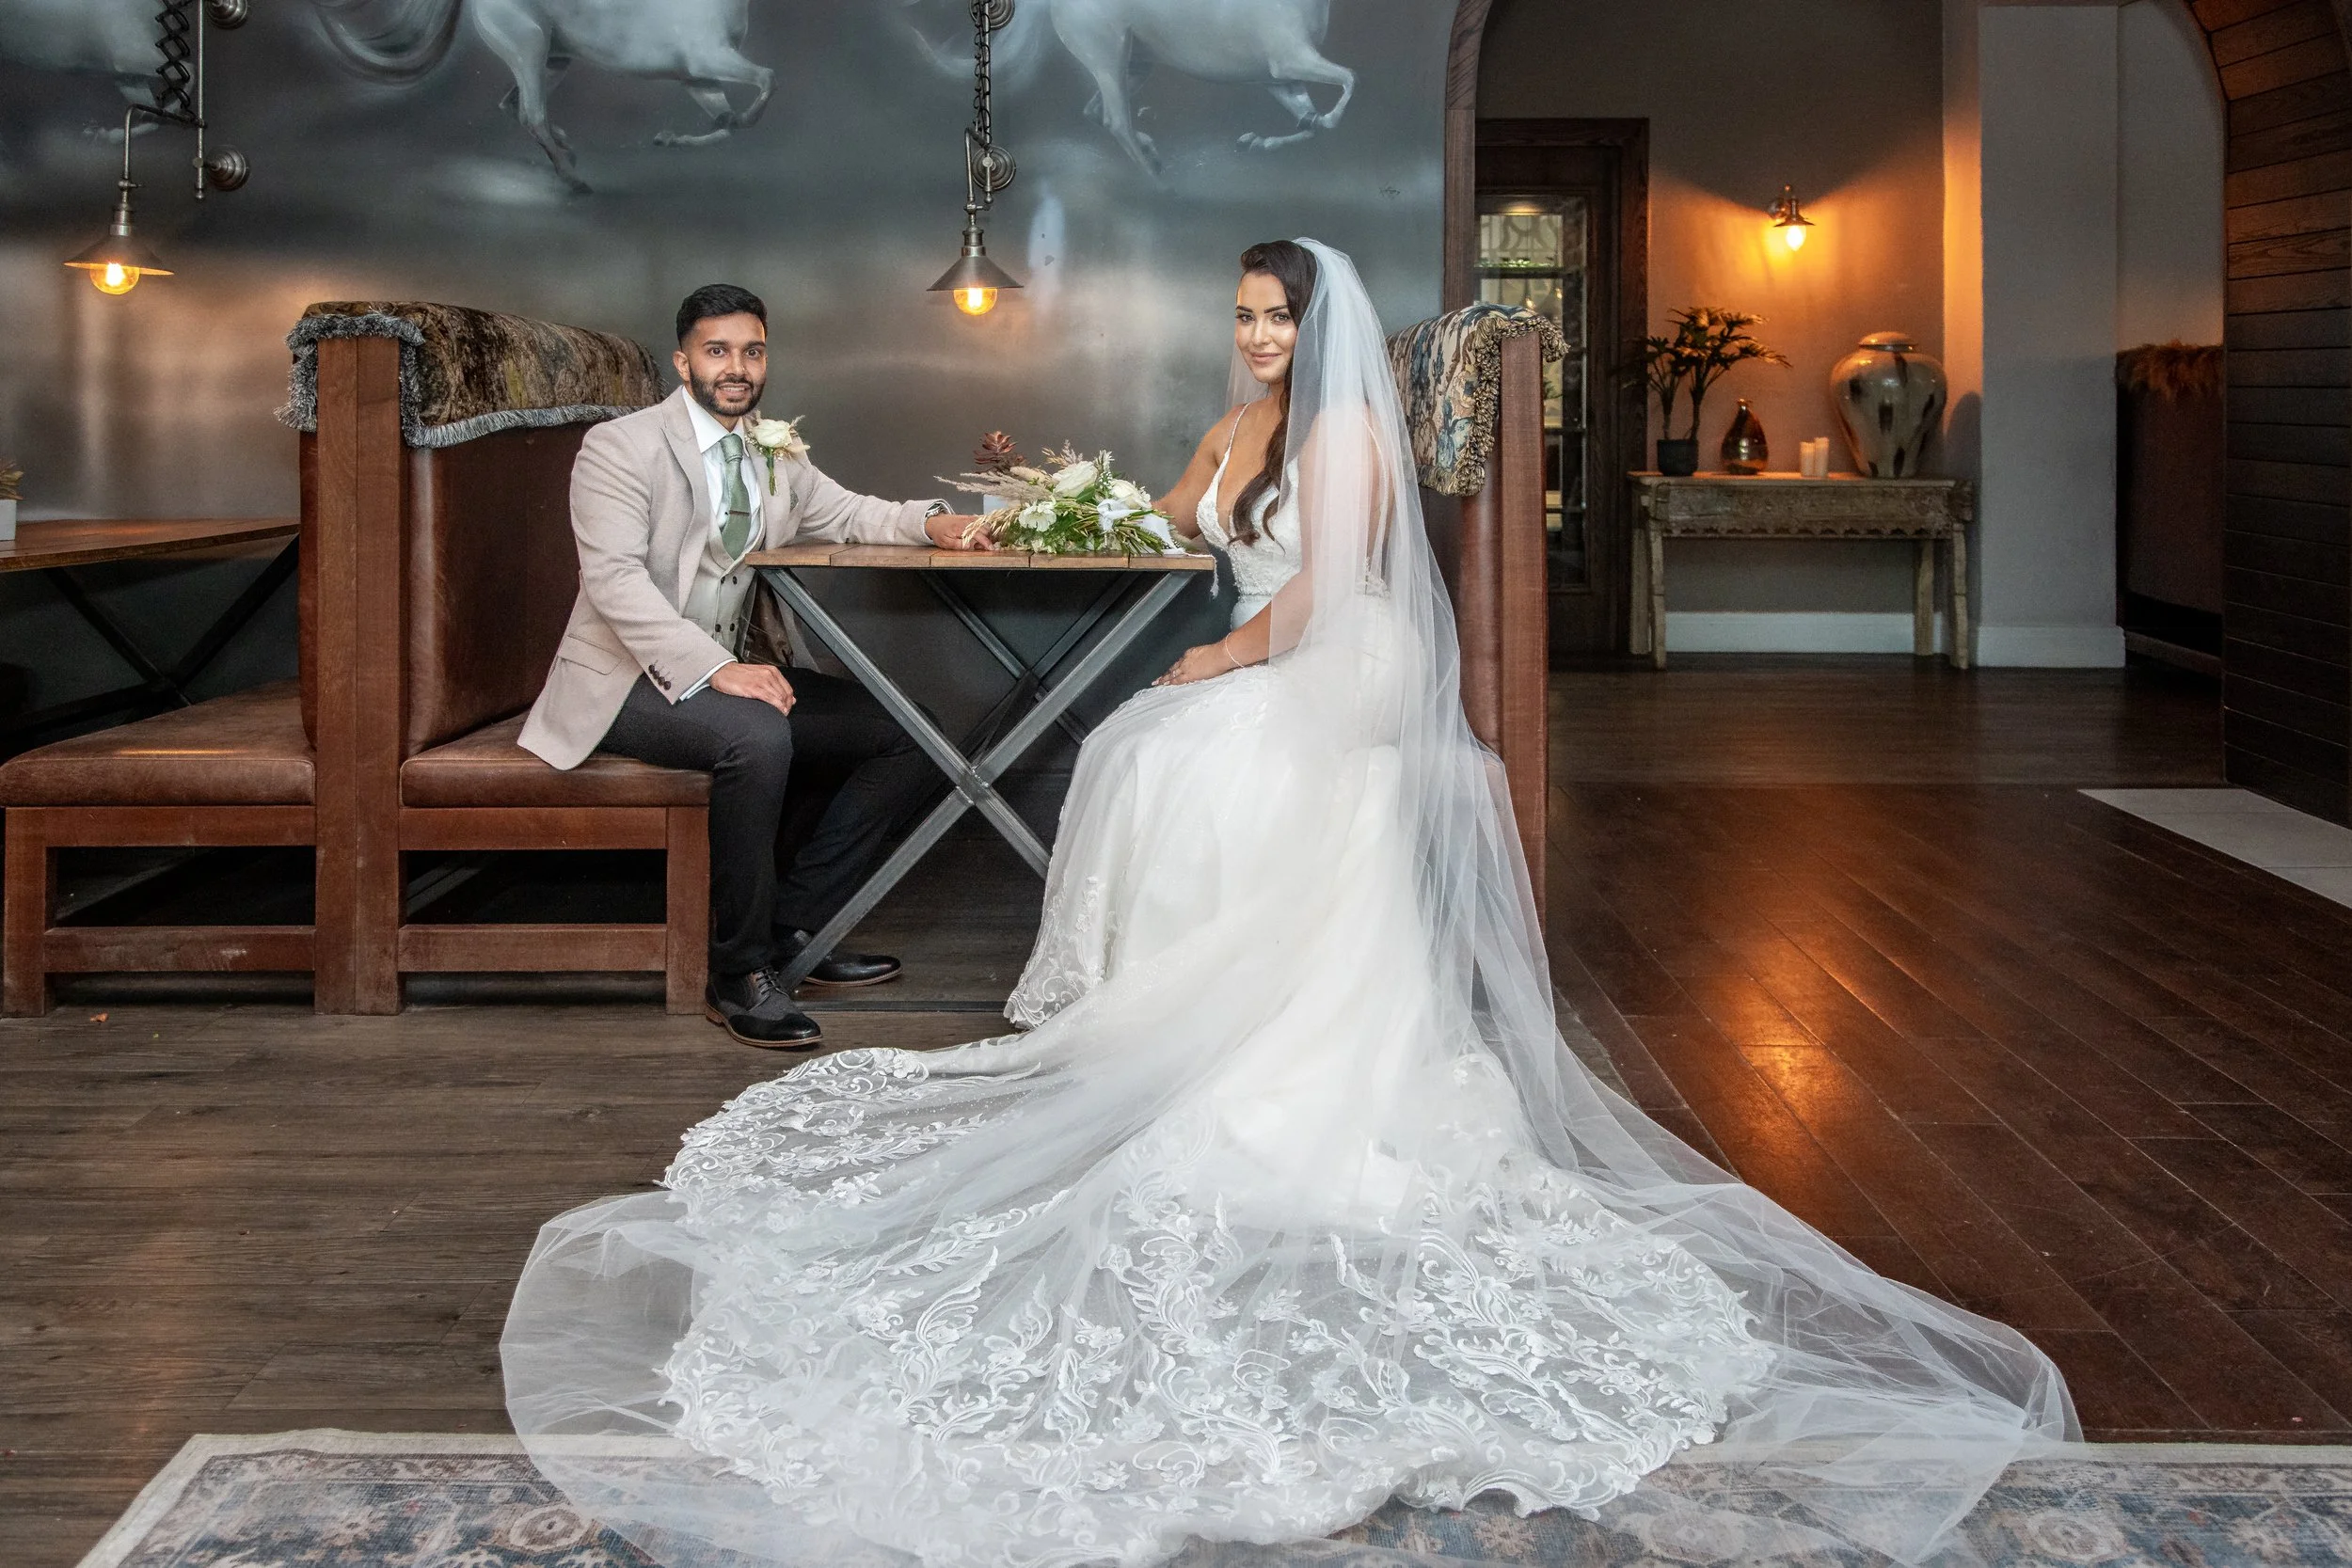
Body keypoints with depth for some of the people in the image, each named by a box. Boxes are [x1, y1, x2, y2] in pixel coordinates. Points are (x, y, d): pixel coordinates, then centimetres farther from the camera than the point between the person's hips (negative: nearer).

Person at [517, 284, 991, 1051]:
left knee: (906, 739, -5)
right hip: (628, 681, -8)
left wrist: (929, 522, -8)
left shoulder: (777, 459, 15)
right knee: (757, 737, -37)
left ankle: (791, 929, 0)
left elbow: (848, 514, 17)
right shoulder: (620, 447, -9)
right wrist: (713, 669, -31)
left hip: (734, 669, 8)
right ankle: (740, 974, -23)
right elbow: (616, 580, -20)